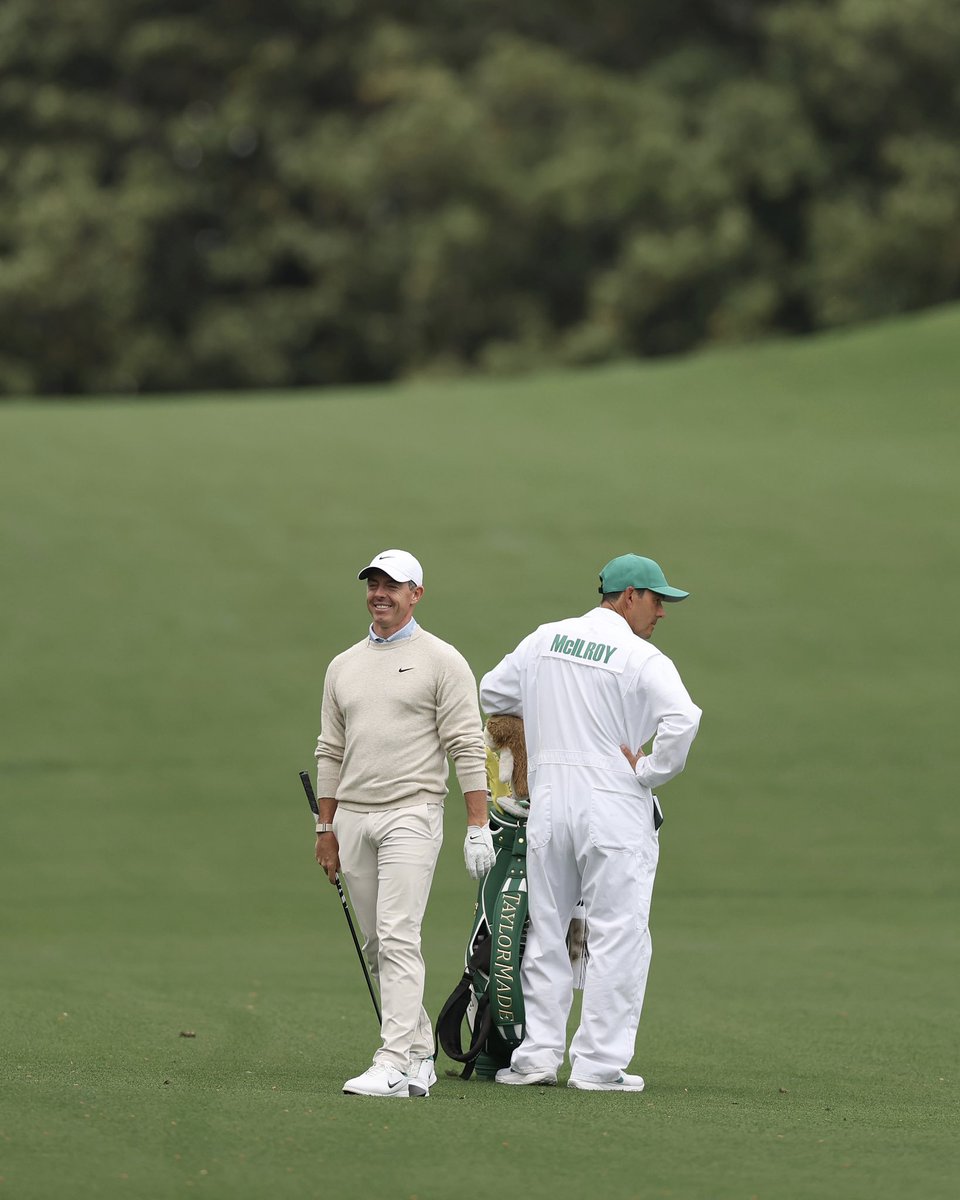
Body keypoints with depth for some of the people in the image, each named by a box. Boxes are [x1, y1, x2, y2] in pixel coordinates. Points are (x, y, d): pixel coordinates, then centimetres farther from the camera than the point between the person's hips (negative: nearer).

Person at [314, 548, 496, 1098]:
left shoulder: (442, 661, -2)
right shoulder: (344, 666, 15)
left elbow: (468, 747, -6)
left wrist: (479, 826, -12)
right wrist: (326, 827, 13)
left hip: (411, 813, -6)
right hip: (353, 818, 6)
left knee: (398, 938, -16)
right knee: (378, 946, 8)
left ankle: (394, 1066, -21)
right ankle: (420, 1053, 18)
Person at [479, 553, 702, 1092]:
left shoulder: (545, 640, 9)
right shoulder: (642, 659, -10)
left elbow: (492, 692, 20)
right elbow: (682, 720, -26)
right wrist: (650, 773, -12)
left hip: (548, 801, 6)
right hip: (614, 806, -6)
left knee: (546, 931, 12)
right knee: (617, 935, -1)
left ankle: (537, 1053, 11)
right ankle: (600, 1063, -3)